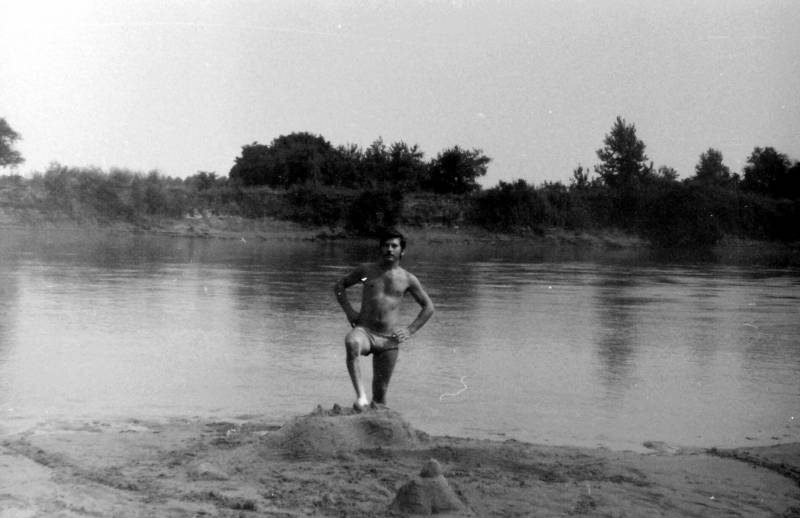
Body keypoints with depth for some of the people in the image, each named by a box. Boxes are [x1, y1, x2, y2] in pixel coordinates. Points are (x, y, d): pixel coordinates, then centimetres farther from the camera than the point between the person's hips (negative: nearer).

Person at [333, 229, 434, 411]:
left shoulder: (407, 279, 7)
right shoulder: (366, 270, 7)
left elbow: (428, 307, 16)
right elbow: (339, 286, 18)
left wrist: (410, 330, 6)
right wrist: (349, 310, 4)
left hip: (389, 340, 1)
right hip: (364, 331, -1)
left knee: (380, 390, 4)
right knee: (351, 342, -38)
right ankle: (361, 396, -44)